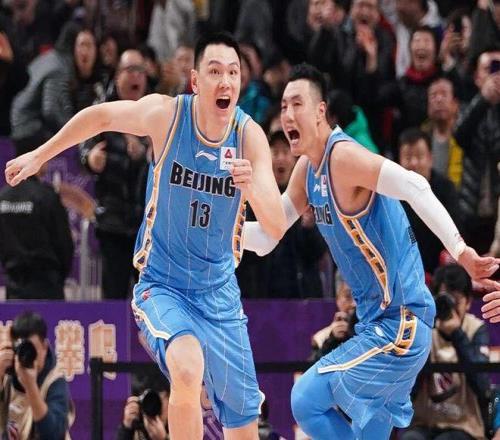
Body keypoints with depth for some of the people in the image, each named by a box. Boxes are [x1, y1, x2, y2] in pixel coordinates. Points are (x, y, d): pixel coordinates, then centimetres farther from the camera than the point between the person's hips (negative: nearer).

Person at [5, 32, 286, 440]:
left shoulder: (250, 136, -13)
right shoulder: (166, 114, -17)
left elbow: (277, 227, -19)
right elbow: (99, 116, 2)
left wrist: (253, 188, -39)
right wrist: (39, 156, 10)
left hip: (220, 293, 3)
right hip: (162, 286, -3)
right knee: (187, 369, -34)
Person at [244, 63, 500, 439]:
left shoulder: (342, 155, -19)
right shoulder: (307, 168, 10)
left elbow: (415, 188, -30)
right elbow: (266, 236, 18)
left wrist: (461, 252, -36)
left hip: (400, 322, -10)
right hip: (382, 322, 10)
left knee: (308, 401, -13)